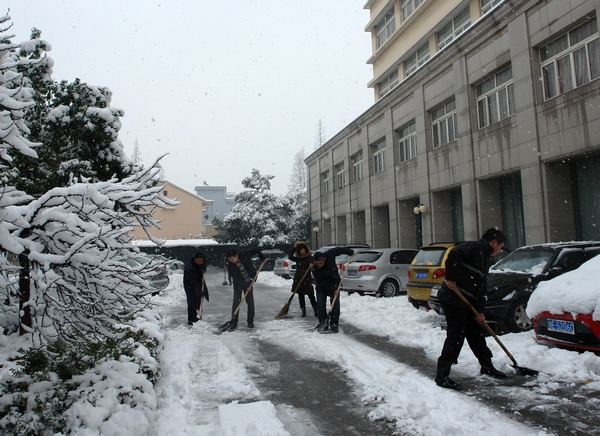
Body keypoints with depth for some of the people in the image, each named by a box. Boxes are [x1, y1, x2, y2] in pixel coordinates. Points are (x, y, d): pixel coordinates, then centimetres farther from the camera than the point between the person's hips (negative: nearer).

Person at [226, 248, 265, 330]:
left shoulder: (244, 255, -18)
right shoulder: (230, 266, -19)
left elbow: (255, 251, -3)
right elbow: (237, 278, -21)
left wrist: (262, 258, -2)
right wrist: (246, 286, -24)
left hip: (249, 283, 1)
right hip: (238, 285, -1)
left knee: (250, 302, 2)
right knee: (236, 302, -8)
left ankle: (250, 321, 12)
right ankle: (234, 322, -1)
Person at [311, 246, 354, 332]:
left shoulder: (330, 254, -29)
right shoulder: (315, 269, -31)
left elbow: (339, 250, -7)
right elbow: (322, 282, -24)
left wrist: (350, 252, 4)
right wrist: (332, 290, -25)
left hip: (334, 282, 1)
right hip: (322, 286, -1)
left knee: (335, 303, -3)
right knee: (320, 305, -3)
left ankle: (334, 324, 1)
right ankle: (323, 323, 8)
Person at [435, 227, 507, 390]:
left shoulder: (486, 258, 21)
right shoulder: (474, 247, -8)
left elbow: (481, 288, 18)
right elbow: (454, 254, -28)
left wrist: (479, 311, 11)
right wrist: (451, 279, -25)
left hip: (466, 303, 10)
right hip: (453, 299, -10)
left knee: (476, 333, 20)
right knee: (456, 336, -9)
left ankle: (487, 366, 38)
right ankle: (442, 376, -3)